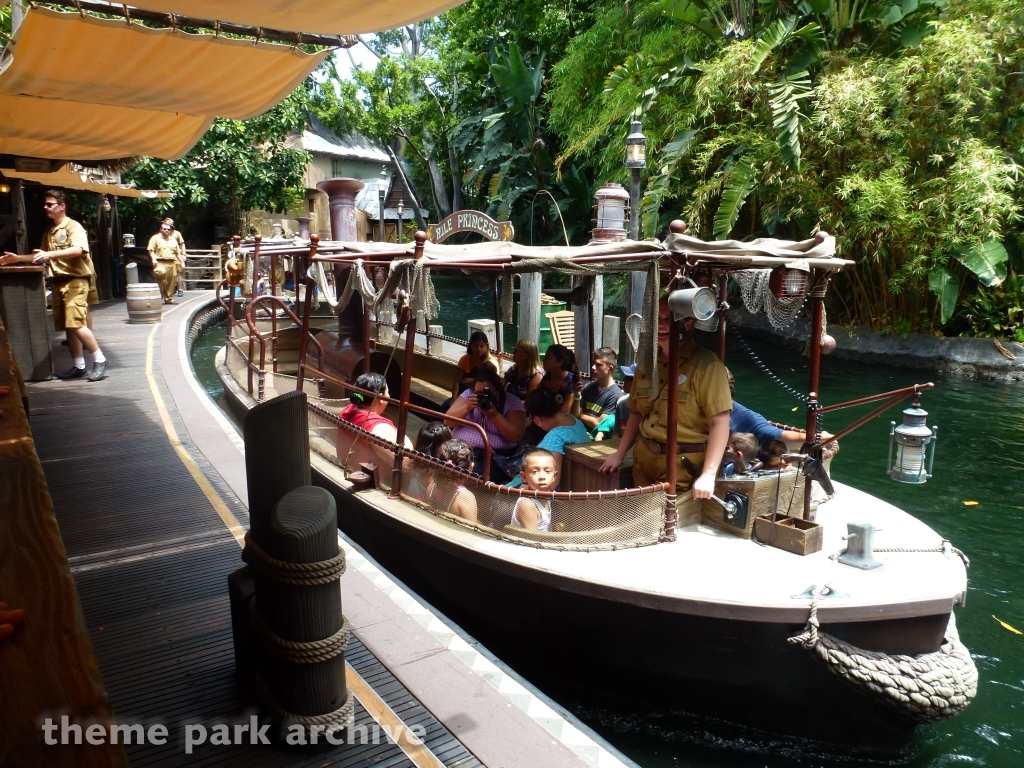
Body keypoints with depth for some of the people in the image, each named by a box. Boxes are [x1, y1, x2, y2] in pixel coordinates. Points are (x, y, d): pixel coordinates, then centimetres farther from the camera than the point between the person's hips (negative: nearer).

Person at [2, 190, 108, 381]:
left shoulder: (74, 227, -6)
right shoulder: (49, 232, 19)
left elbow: (78, 250, -23)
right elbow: (42, 257, 28)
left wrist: (50, 254, -31)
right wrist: (18, 259, 18)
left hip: (76, 280, -8)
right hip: (58, 282, 8)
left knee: (76, 324, -17)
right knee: (67, 326, 6)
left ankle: (99, 360, -8)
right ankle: (79, 366, 11)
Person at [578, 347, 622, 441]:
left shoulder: (615, 394, -10)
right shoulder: (589, 387, 10)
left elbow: (599, 423, -11)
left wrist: (581, 416, 3)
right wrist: (576, 397, -8)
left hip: (595, 436, -4)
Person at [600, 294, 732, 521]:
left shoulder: (706, 365, -12)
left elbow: (719, 423, -16)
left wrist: (708, 475, -21)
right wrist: (620, 454, 14)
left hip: (684, 467, -6)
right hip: (643, 462, 7)